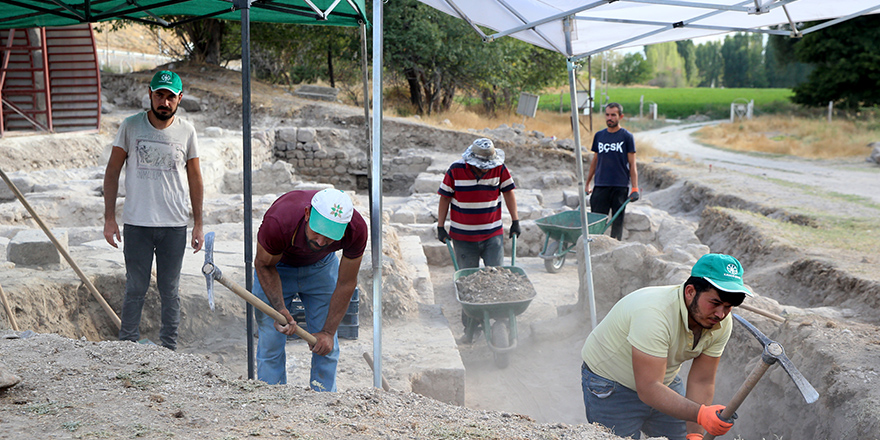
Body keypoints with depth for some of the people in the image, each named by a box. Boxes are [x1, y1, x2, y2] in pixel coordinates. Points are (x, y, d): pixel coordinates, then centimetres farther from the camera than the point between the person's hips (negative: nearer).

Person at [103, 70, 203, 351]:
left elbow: (195, 179, 10)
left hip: (174, 225, 1)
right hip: (136, 223, -1)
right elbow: (112, 173, 4)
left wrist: (198, 224, 7)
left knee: (170, 291, 8)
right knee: (135, 289, 2)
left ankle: (169, 348, 17)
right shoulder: (131, 126, -1)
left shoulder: (186, 132, 3)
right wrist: (109, 218, -2)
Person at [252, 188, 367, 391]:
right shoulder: (278, 222, -41)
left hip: (322, 266, 2)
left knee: (326, 346, -1)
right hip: (277, 265, -2)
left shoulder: (356, 229, -34)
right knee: (271, 344, -5)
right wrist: (280, 309, -31)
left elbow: (346, 283, -18)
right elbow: (264, 265, -20)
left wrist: (328, 332, -15)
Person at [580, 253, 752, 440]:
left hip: (664, 380, 6)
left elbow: (701, 382, -11)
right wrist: (701, 414, -48)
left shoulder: (721, 324, -14)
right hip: (611, 387, -6)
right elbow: (648, 389, -39)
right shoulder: (653, 314, -37)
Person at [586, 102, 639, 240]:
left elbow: (632, 165, 1)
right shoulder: (599, 136, 11)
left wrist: (635, 189, -6)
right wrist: (587, 183, 19)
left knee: (618, 220, 1)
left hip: (620, 186, -3)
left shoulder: (627, 137, 2)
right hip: (600, 185, 3)